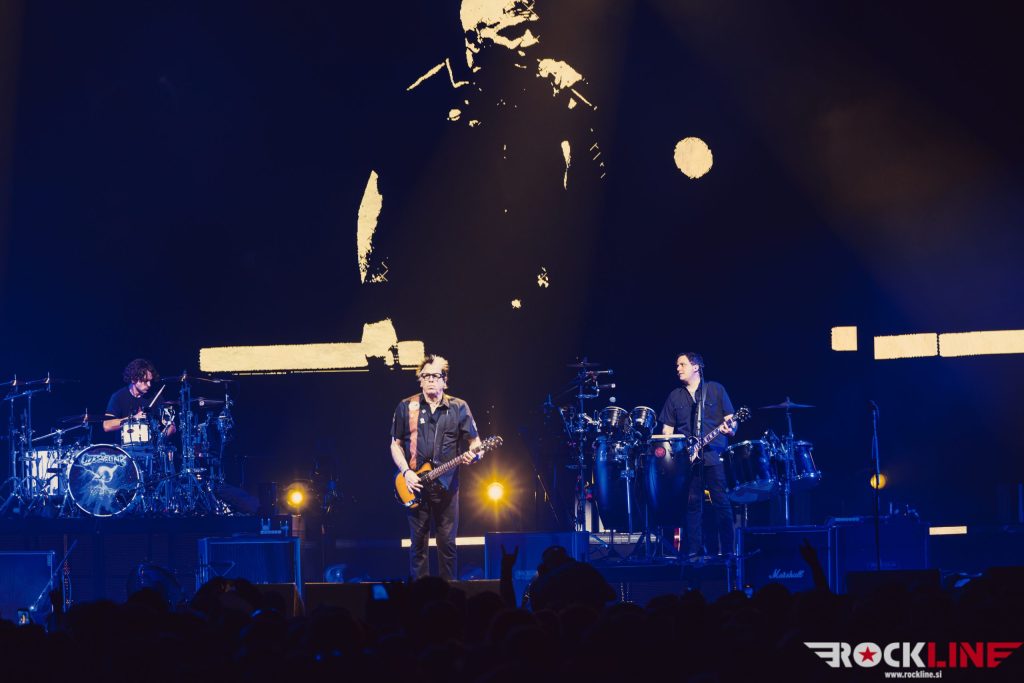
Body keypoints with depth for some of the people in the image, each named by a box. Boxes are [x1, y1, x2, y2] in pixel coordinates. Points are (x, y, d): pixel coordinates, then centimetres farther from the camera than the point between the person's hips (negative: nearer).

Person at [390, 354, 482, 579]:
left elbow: (475, 441, 7)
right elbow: (395, 444, 8)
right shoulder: (406, 407, 5)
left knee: (447, 542, 2)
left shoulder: (459, 408, 4)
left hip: (447, 485, 0)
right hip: (416, 485, 0)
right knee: (418, 542, 3)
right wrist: (406, 472, -6)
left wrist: (472, 454, -16)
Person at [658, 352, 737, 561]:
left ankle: (728, 550, -4)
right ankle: (694, 551, 4)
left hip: (714, 455, -3)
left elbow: (730, 420, 5)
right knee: (692, 503, 0)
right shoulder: (675, 397, 15)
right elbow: (667, 428, 15)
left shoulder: (716, 390, 8)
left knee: (721, 502, -7)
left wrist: (730, 428, -17)